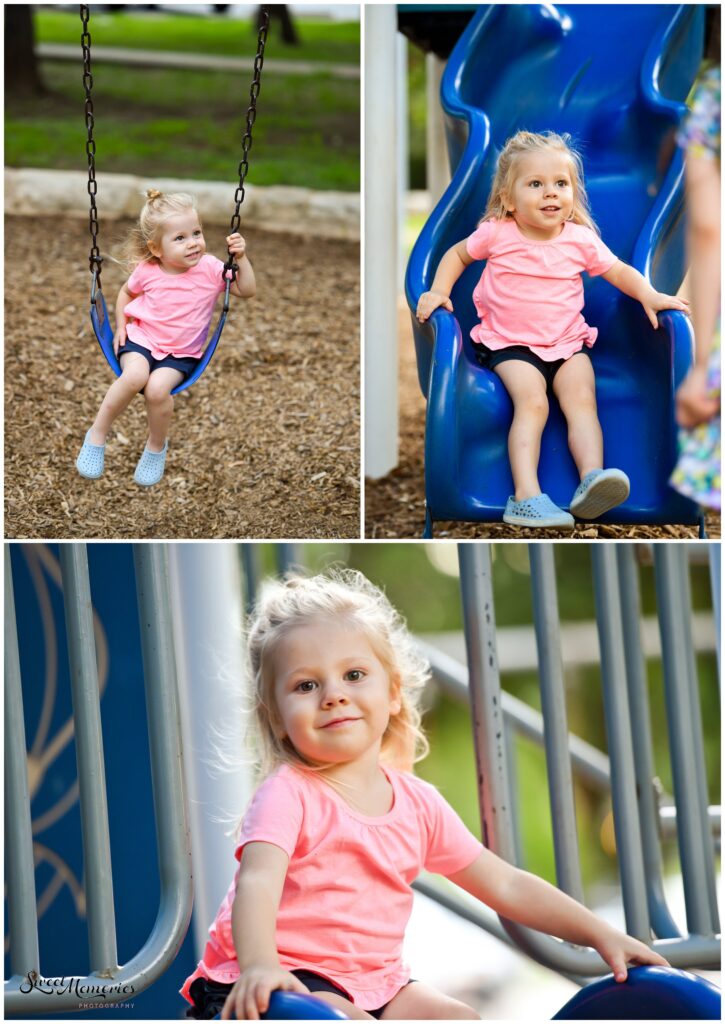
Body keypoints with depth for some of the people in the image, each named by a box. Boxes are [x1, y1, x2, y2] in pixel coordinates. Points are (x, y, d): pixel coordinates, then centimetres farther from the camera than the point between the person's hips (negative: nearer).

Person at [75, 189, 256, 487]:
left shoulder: (210, 269, -6)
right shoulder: (146, 272, -3)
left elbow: (247, 291, -6)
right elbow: (126, 293, 19)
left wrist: (241, 258, -18)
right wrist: (121, 326, 7)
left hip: (181, 353, 0)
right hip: (141, 339, 0)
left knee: (158, 388, -31)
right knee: (134, 376, -34)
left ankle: (156, 448, -2)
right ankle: (96, 437, -17)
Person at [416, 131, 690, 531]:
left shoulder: (581, 239, 2)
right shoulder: (496, 234, -2)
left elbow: (620, 272, 14)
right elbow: (457, 254, 16)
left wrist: (649, 295, -4)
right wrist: (438, 290, 0)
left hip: (567, 343, 3)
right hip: (510, 344, -3)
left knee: (582, 398, -24)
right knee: (531, 401, -27)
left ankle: (592, 477, -38)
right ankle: (526, 495, -38)